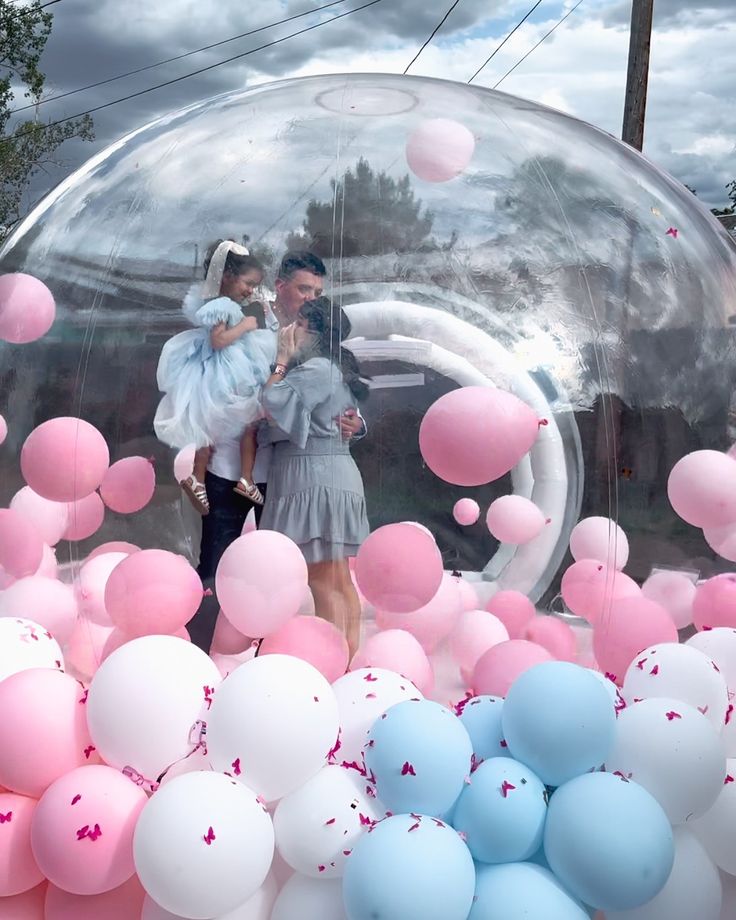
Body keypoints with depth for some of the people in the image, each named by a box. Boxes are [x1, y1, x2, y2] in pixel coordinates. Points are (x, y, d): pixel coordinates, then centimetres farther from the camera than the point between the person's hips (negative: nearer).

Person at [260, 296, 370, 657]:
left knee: (324, 581, -9)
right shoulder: (334, 369, 20)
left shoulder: (316, 369, -11)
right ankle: (348, 659, 15)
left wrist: (282, 360, -4)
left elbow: (272, 401, -16)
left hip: (315, 478, -10)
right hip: (335, 475, 10)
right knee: (339, 580, 10)